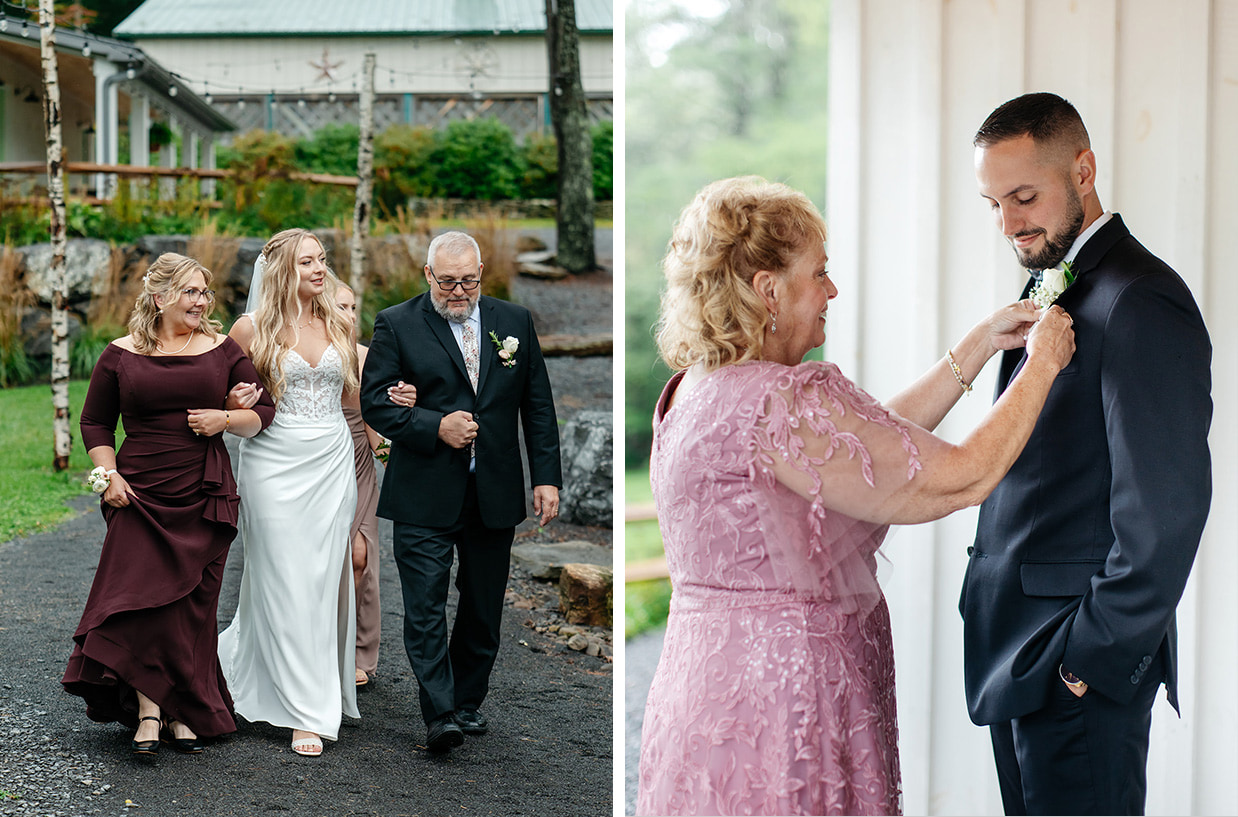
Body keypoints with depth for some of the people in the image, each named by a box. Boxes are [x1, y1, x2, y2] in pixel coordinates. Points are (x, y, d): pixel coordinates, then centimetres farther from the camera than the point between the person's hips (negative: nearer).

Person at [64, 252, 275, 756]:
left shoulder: (223, 351, 7)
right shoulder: (121, 355, 4)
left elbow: (264, 410, 11)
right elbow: (95, 422, 10)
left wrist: (227, 420, -8)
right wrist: (109, 475, -4)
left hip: (205, 498, 1)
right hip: (140, 496, -1)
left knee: (191, 606, 4)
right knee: (141, 600, -11)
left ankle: (184, 714, 14)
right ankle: (149, 709, -2)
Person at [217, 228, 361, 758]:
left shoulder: (338, 326, 10)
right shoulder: (252, 329, -2)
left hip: (332, 464, 4)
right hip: (275, 463, -4)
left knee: (325, 580, 5)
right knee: (285, 584, -4)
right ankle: (306, 714, 2)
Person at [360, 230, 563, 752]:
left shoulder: (515, 322, 9)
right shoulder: (396, 325, 1)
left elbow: (538, 406, 10)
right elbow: (374, 401, -3)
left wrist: (546, 477, 3)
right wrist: (435, 426, -16)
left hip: (495, 494, 3)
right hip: (425, 497, -3)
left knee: (483, 610, 11)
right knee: (425, 607, -8)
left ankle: (468, 702, 25)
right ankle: (440, 714, -7)